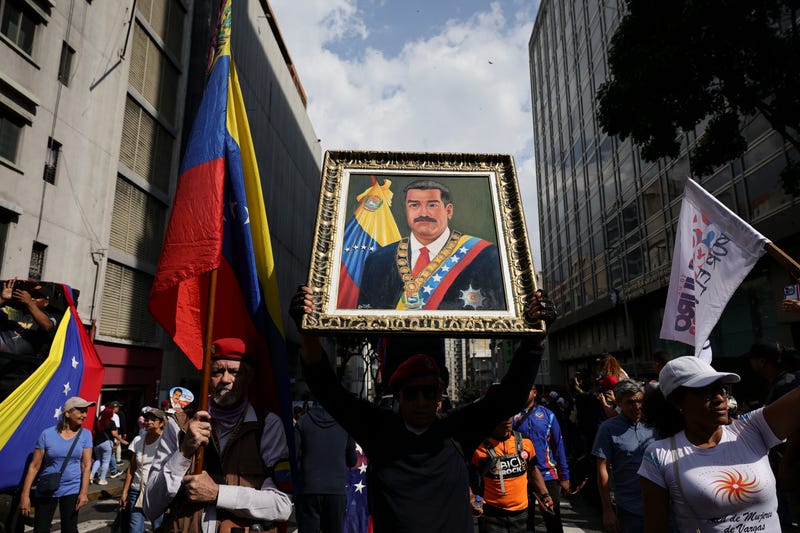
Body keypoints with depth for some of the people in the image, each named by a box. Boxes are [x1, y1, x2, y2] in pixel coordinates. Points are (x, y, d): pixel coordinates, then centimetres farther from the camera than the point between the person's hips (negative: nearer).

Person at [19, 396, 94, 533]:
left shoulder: (85, 434, -3)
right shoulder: (47, 434, -8)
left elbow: (86, 465, -5)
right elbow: (34, 466, -4)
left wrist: (84, 492, -12)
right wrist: (25, 495, -6)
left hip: (72, 490, 1)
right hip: (46, 490, -1)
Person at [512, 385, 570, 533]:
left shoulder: (547, 414, -2)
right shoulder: (512, 416, -3)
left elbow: (558, 445, 1)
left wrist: (564, 476, 1)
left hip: (548, 475, 0)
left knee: (553, 521, 9)